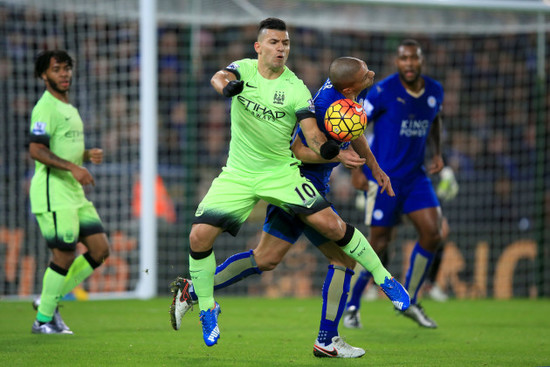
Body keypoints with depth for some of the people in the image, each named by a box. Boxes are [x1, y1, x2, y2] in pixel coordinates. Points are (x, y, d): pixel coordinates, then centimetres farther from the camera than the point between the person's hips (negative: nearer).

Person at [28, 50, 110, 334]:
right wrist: (73, 167, -29)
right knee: (64, 256, -8)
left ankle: (49, 300, 14)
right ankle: (43, 319, 6)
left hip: (74, 193, 9)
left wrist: (88, 155, 7)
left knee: (100, 249, 5)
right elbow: (36, 150, -22)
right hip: (52, 193, -9)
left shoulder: (68, 108, 19)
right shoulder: (45, 108, -12)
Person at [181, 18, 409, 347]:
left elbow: (313, 136, -16)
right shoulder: (244, 69, -2)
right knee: (199, 236, -13)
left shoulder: (296, 90, -9)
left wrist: (332, 152, -38)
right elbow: (219, 78, -24)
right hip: (238, 174, 2)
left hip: (281, 172, -2)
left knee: (330, 224, -16)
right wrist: (226, 86, -49)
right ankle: (207, 309, 9)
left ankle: (384, 279, 4)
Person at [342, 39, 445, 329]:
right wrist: (356, 169, -10)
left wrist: (437, 153, 10)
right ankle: (351, 305, 14)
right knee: (379, 243, -4)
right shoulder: (383, 92, -14)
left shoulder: (435, 91, 3)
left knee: (432, 234, -6)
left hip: (416, 177, 5)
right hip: (383, 177, -5)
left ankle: (409, 301, 10)